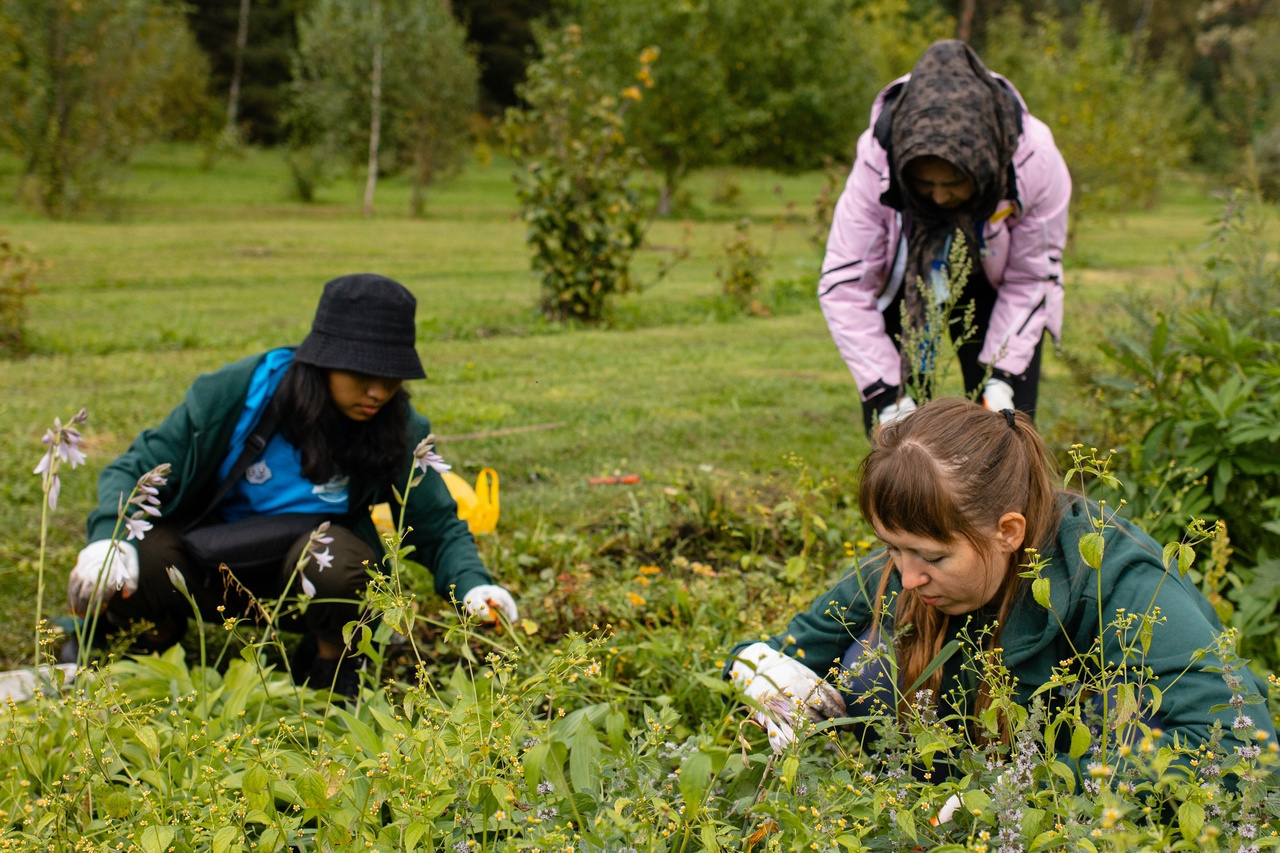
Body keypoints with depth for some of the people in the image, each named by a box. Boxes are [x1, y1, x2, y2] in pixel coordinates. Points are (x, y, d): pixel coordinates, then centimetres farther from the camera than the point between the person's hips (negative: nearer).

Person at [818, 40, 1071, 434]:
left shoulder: (1035, 162, -32)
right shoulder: (875, 164, -33)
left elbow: (1032, 279, -18)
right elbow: (843, 285, -28)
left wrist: (1001, 377, -25)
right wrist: (885, 393, -33)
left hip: (993, 291, 0)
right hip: (904, 289, 0)